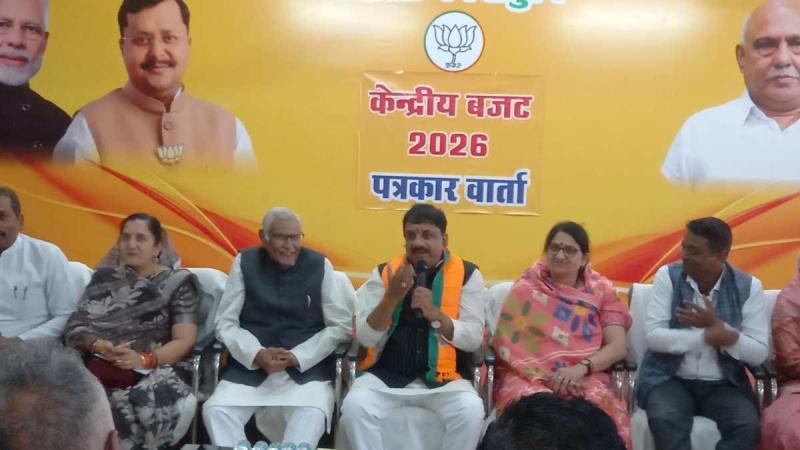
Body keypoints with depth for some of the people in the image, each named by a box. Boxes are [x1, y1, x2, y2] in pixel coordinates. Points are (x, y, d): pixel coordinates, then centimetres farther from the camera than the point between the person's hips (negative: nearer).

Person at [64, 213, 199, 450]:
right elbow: (75, 327, 9)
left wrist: (144, 359, -18)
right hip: (103, 365, 2)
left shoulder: (178, 282, 9)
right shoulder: (104, 277, 19)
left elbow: (184, 341, 0)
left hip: (158, 368, -2)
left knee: (149, 401, -36)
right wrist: (100, 346, -13)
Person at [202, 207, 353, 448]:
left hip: (308, 367, -1)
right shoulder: (245, 262, 5)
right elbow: (226, 322, 5)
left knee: (312, 415, -31)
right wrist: (257, 354, -13)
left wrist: (298, 357, -11)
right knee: (215, 410, -23)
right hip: (250, 366, 2)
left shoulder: (320, 265, 3)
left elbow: (341, 326, 2)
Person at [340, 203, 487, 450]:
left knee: (471, 411, -29)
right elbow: (366, 338, -2)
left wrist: (435, 314, -21)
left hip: (443, 376, -1)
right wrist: (392, 297, -17)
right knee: (354, 406, -26)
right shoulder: (384, 272, 4)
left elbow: (474, 339, -5)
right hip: (387, 373, 1)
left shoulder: (467, 274, 1)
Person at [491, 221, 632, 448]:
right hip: (528, 376, -1)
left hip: (584, 376, 1)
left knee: (599, 405, -33)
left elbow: (618, 346, 2)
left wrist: (580, 368, -16)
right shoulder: (525, 290, 8)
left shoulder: (601, 290, 12)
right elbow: (509, 345, -1)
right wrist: (547, 376, -15)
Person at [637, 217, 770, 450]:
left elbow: (759, 353, -5)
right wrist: (708, 337, -22)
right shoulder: (668, 275, -3)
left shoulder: (748, 286, -1)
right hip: (669, 378, -1)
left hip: (723, 384, 1)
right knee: (665, 420, -32)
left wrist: (717, 325, -19)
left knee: (747, 426, -27)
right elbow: (654, 336, -11)